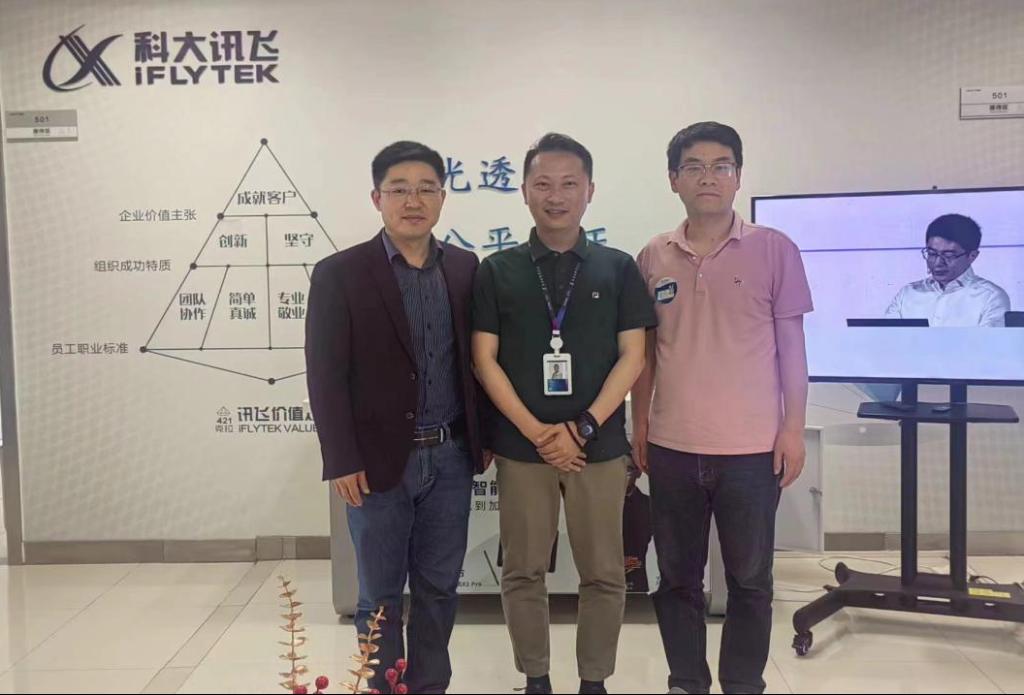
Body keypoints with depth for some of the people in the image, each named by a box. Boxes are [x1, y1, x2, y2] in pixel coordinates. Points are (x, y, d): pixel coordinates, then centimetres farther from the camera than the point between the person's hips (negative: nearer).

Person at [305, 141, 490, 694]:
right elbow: (325, 375, -8)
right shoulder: (339, 274, -6)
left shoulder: (464, 267, 6)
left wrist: (483, 434, 10)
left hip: (450, 457, 4)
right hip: (380, 461, -3)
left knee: (438, 589, 13)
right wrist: (341, 461, -11)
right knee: (380, 596, 9)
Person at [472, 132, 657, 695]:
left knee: (603, 573, 7)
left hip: (599, 445, 0)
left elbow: (632, 357, 0)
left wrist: (582, 428, -10)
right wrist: (536, 432, -10)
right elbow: (485, 360, -1)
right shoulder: (497, 271, 3)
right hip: (520, 446, 0)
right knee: (523, 572, 9)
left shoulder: (618, 268, 4)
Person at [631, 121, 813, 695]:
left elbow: (792, 347, -1)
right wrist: (639, 424, 8)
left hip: (752, 447, -2)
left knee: (750, 580, 10)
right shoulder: (653, 257, 4)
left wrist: (794, 429, -5)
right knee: (677, 577, 13)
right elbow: (645, 349, 10)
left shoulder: (775, 249, -2)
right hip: (672, 446, 2)